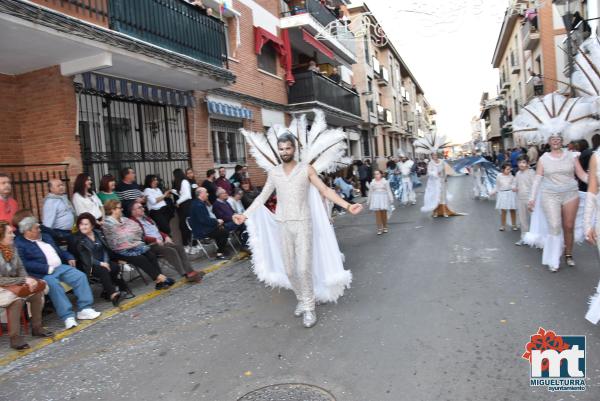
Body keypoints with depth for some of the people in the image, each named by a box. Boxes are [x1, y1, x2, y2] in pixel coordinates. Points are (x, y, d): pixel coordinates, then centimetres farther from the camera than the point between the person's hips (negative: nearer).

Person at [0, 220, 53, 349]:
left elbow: (20, 268, 7)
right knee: (17, 298, -32)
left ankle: (36, 327, 1)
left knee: (37, 291, -11)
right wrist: (24, 280, -21)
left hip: (13, 284, 7)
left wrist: (28, 280, -12)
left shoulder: (11, 247, 2)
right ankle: (14, 337, -23)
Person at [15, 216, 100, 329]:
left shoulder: (45, 236, 21)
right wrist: (47, 268, -22)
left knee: (80, 276, -13)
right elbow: (25, 264, -16)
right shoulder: (19, 244, -3)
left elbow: (59, 251, 28)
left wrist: (69, 257, 9)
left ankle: (84, 309, -14)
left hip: (60, 267, 7)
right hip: (43, 273, -7)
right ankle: (68, 316, -33)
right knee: (53, 284, -35)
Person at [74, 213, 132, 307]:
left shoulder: (98, 233, 10)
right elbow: (84, 258, -10)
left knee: (116, 267, -23)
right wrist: (100, 264, -18)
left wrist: (106, 262, -10)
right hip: (89, 265, -5)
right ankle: (112, 294, -39)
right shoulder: (78, 239, -4)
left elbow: (105, 249, 8)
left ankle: (108, 291, -13)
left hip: (103, 262, 5)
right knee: (103, 270, -33)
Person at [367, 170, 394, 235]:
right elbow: (370, 193, 11)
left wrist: (391, 199, -2)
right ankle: (379, 229, 1)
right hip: (375, 199, 1)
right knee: (377, 214, -5)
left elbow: (389, 191, 2)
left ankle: (385, 227, 19)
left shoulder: (385, 182, 1)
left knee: (384, 213, 2)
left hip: (383, 198, -1)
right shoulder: (372, 183, 5)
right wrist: (368, 201, 12)